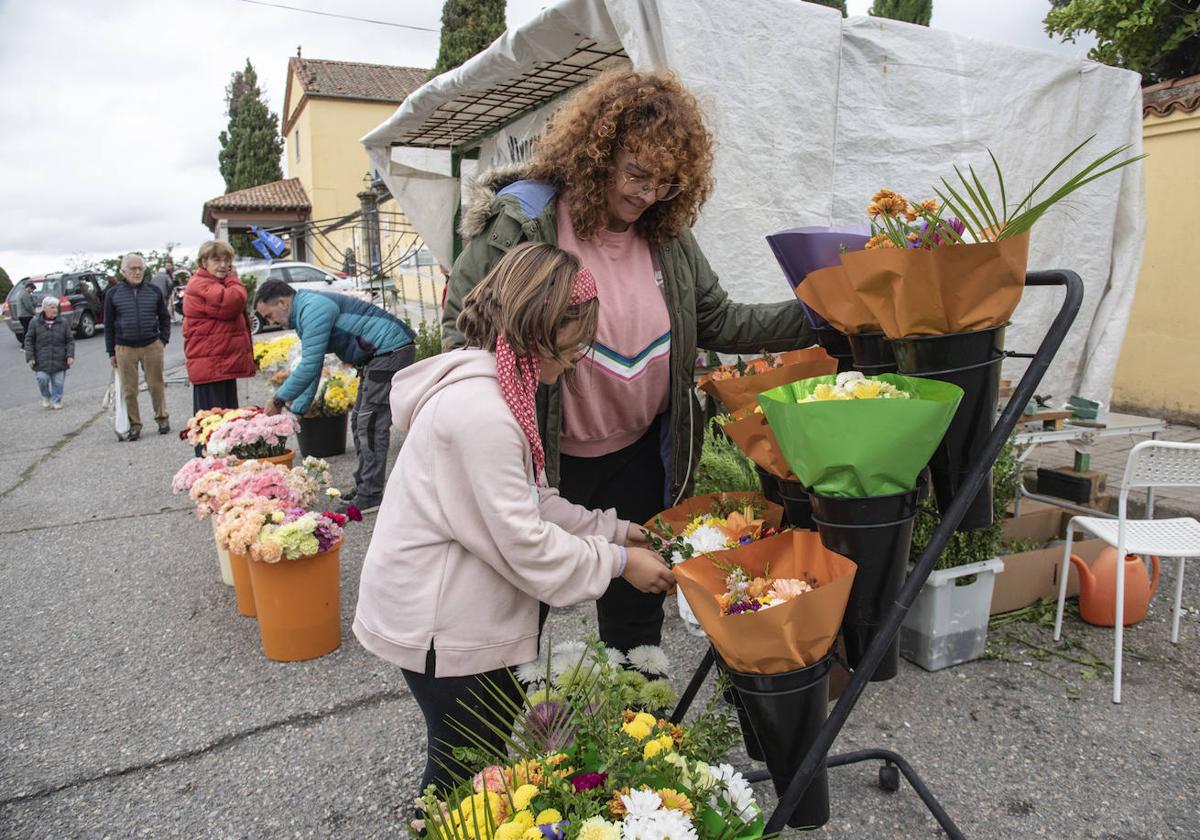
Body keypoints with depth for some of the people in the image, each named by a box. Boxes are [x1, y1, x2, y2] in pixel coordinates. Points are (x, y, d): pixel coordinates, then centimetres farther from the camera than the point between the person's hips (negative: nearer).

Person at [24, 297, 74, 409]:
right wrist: (30, 357, -4)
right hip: (42, 361, -1)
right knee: (42, 379, -11)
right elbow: (29, 341, 5)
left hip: (59, 361, 1)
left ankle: (56, 401, 18)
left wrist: (70, 355, -5)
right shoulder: (35, 323, 3)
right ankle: (46, 397, 15)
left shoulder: (63, 323, 5)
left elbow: (70, 340, 6)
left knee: (58, 382, 1)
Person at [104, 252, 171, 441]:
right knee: (129, 390, 4)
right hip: (125, 349, 0)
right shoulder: (113, 293, 4)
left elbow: (164, 318, 14)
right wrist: (111, 352, 5)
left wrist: (163, 340, 4)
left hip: (152, 346, 0)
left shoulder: (153, 291, 6)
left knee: (156, 385, 6)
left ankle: (162, 418, 21)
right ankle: (134, 425, 13)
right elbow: (108, 324, 7)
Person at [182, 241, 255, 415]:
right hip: (211, 366, -11)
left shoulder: (219, 284, 21)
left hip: (224, 365, 11)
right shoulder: (200, 285, -13)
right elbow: (232, 302, -28)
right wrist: (233, 279, -11)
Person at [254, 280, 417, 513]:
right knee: (360, 422, 14)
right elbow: (311, 366, 23)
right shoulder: (305, 313, 17)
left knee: (371, 424, -11)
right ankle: (364, 487, 21)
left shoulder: (313, 309, -17)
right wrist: (296, 410, 20)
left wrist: (278, 400, -10)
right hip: (378, 356, 11)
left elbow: (309, 366, -21)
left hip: (391, 351, -11)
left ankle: (370, 496, -8)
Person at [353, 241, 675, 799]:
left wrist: (611, 529, 5)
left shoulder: (491, 385, 5)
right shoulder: (480, 410, -28)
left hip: (452, 605, 10)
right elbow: (522, 541, -25)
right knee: (467, 765, 10)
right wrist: (617, 561, -14)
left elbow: (530, 499, 10)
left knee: (490, 750, 22)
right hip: (438, 626, -9)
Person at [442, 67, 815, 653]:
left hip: (638, 459, 4)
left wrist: (813, 317, -8)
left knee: (637, 605, 20)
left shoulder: (667, 233, -1)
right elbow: (464, 326, -10)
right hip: (542, 463, -4)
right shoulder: (520, 224, -16)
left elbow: (718, 320, 4)